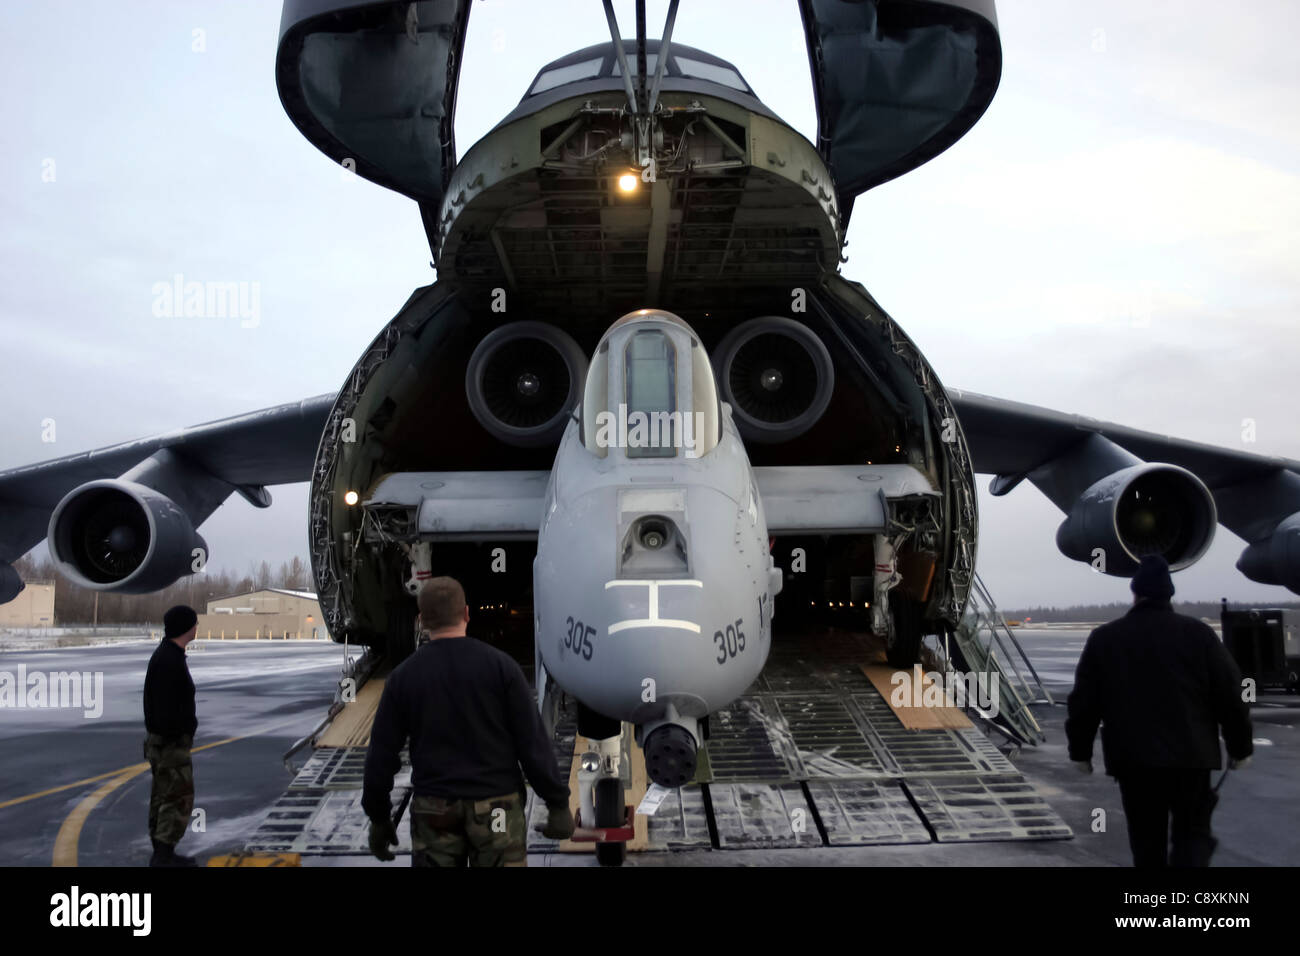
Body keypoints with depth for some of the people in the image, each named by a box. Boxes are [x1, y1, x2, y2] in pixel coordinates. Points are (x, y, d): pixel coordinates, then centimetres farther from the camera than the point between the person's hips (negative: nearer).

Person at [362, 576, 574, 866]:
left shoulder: (402, 676, 0)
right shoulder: (500, 665, -5)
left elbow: (382, 755, 4)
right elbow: (532, 742, -7)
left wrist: (378, 817, 14)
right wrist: (558, 803, 0)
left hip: (434, 811, 1)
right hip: (495, 807, -1)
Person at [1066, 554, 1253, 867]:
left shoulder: (1103, 639, 1)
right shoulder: (1197, 634, -2)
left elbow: (1083, 702, 3)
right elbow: (1231, 696, 0)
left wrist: (1080, 750, 13)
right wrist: (1240, 747, 12)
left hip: (1132, 760, 1)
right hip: (1190, 756, -1)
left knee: (1147, 840, 13)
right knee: (1193, 832, 10)